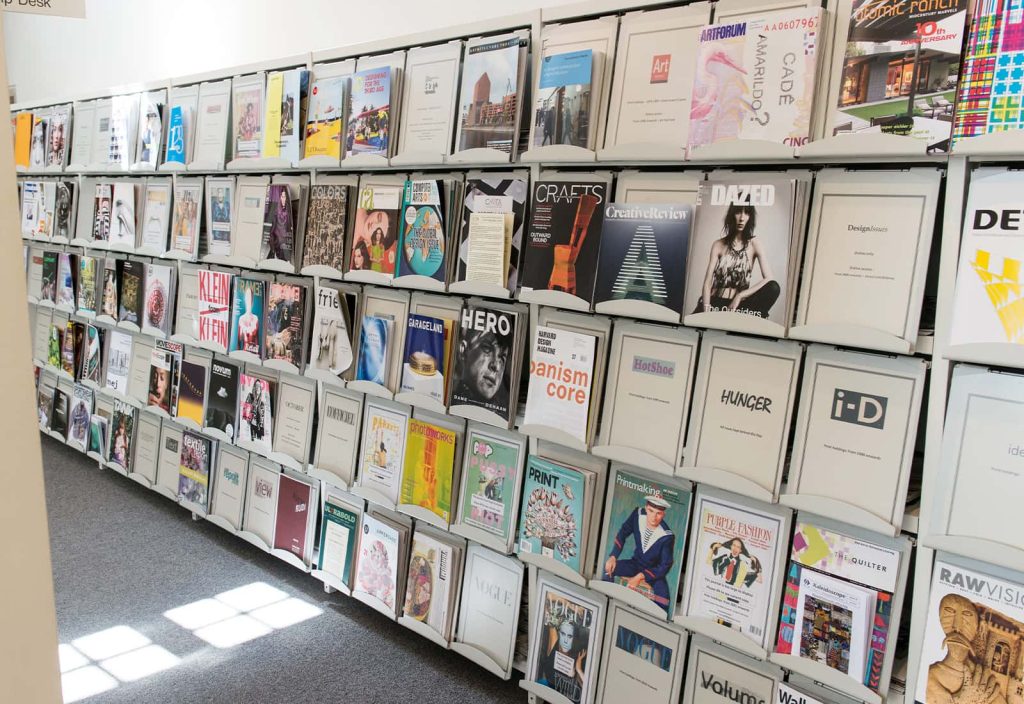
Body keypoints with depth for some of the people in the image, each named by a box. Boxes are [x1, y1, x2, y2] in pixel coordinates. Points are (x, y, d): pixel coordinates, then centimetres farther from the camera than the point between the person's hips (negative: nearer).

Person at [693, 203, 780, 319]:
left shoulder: (754, 244, 2)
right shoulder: (718, 244, 5)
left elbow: (769, 279, -10)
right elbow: (707, 283, -3)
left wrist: (740, 296, -16)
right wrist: (706, 311, -19)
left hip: (738, 305, 1)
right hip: (715, 302, -1)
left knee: (774, 288, -27)